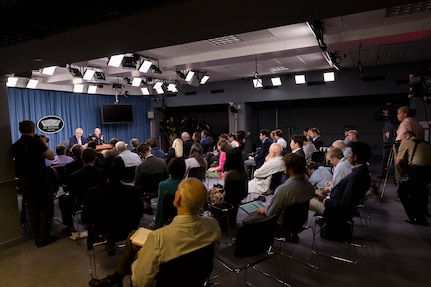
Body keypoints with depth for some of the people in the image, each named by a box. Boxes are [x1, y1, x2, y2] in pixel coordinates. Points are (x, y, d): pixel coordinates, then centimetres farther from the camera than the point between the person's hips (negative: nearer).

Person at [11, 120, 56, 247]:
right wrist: (45, 143, 2)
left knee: (32, 209, 14)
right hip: (39, 179, -7)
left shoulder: (15, 145, 6)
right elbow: (51, 156, -11)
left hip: (23, 181, 7)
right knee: (47, 208, 4)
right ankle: (43, 238, 5)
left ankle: (37, 238, 22)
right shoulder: (36, 142, -14)